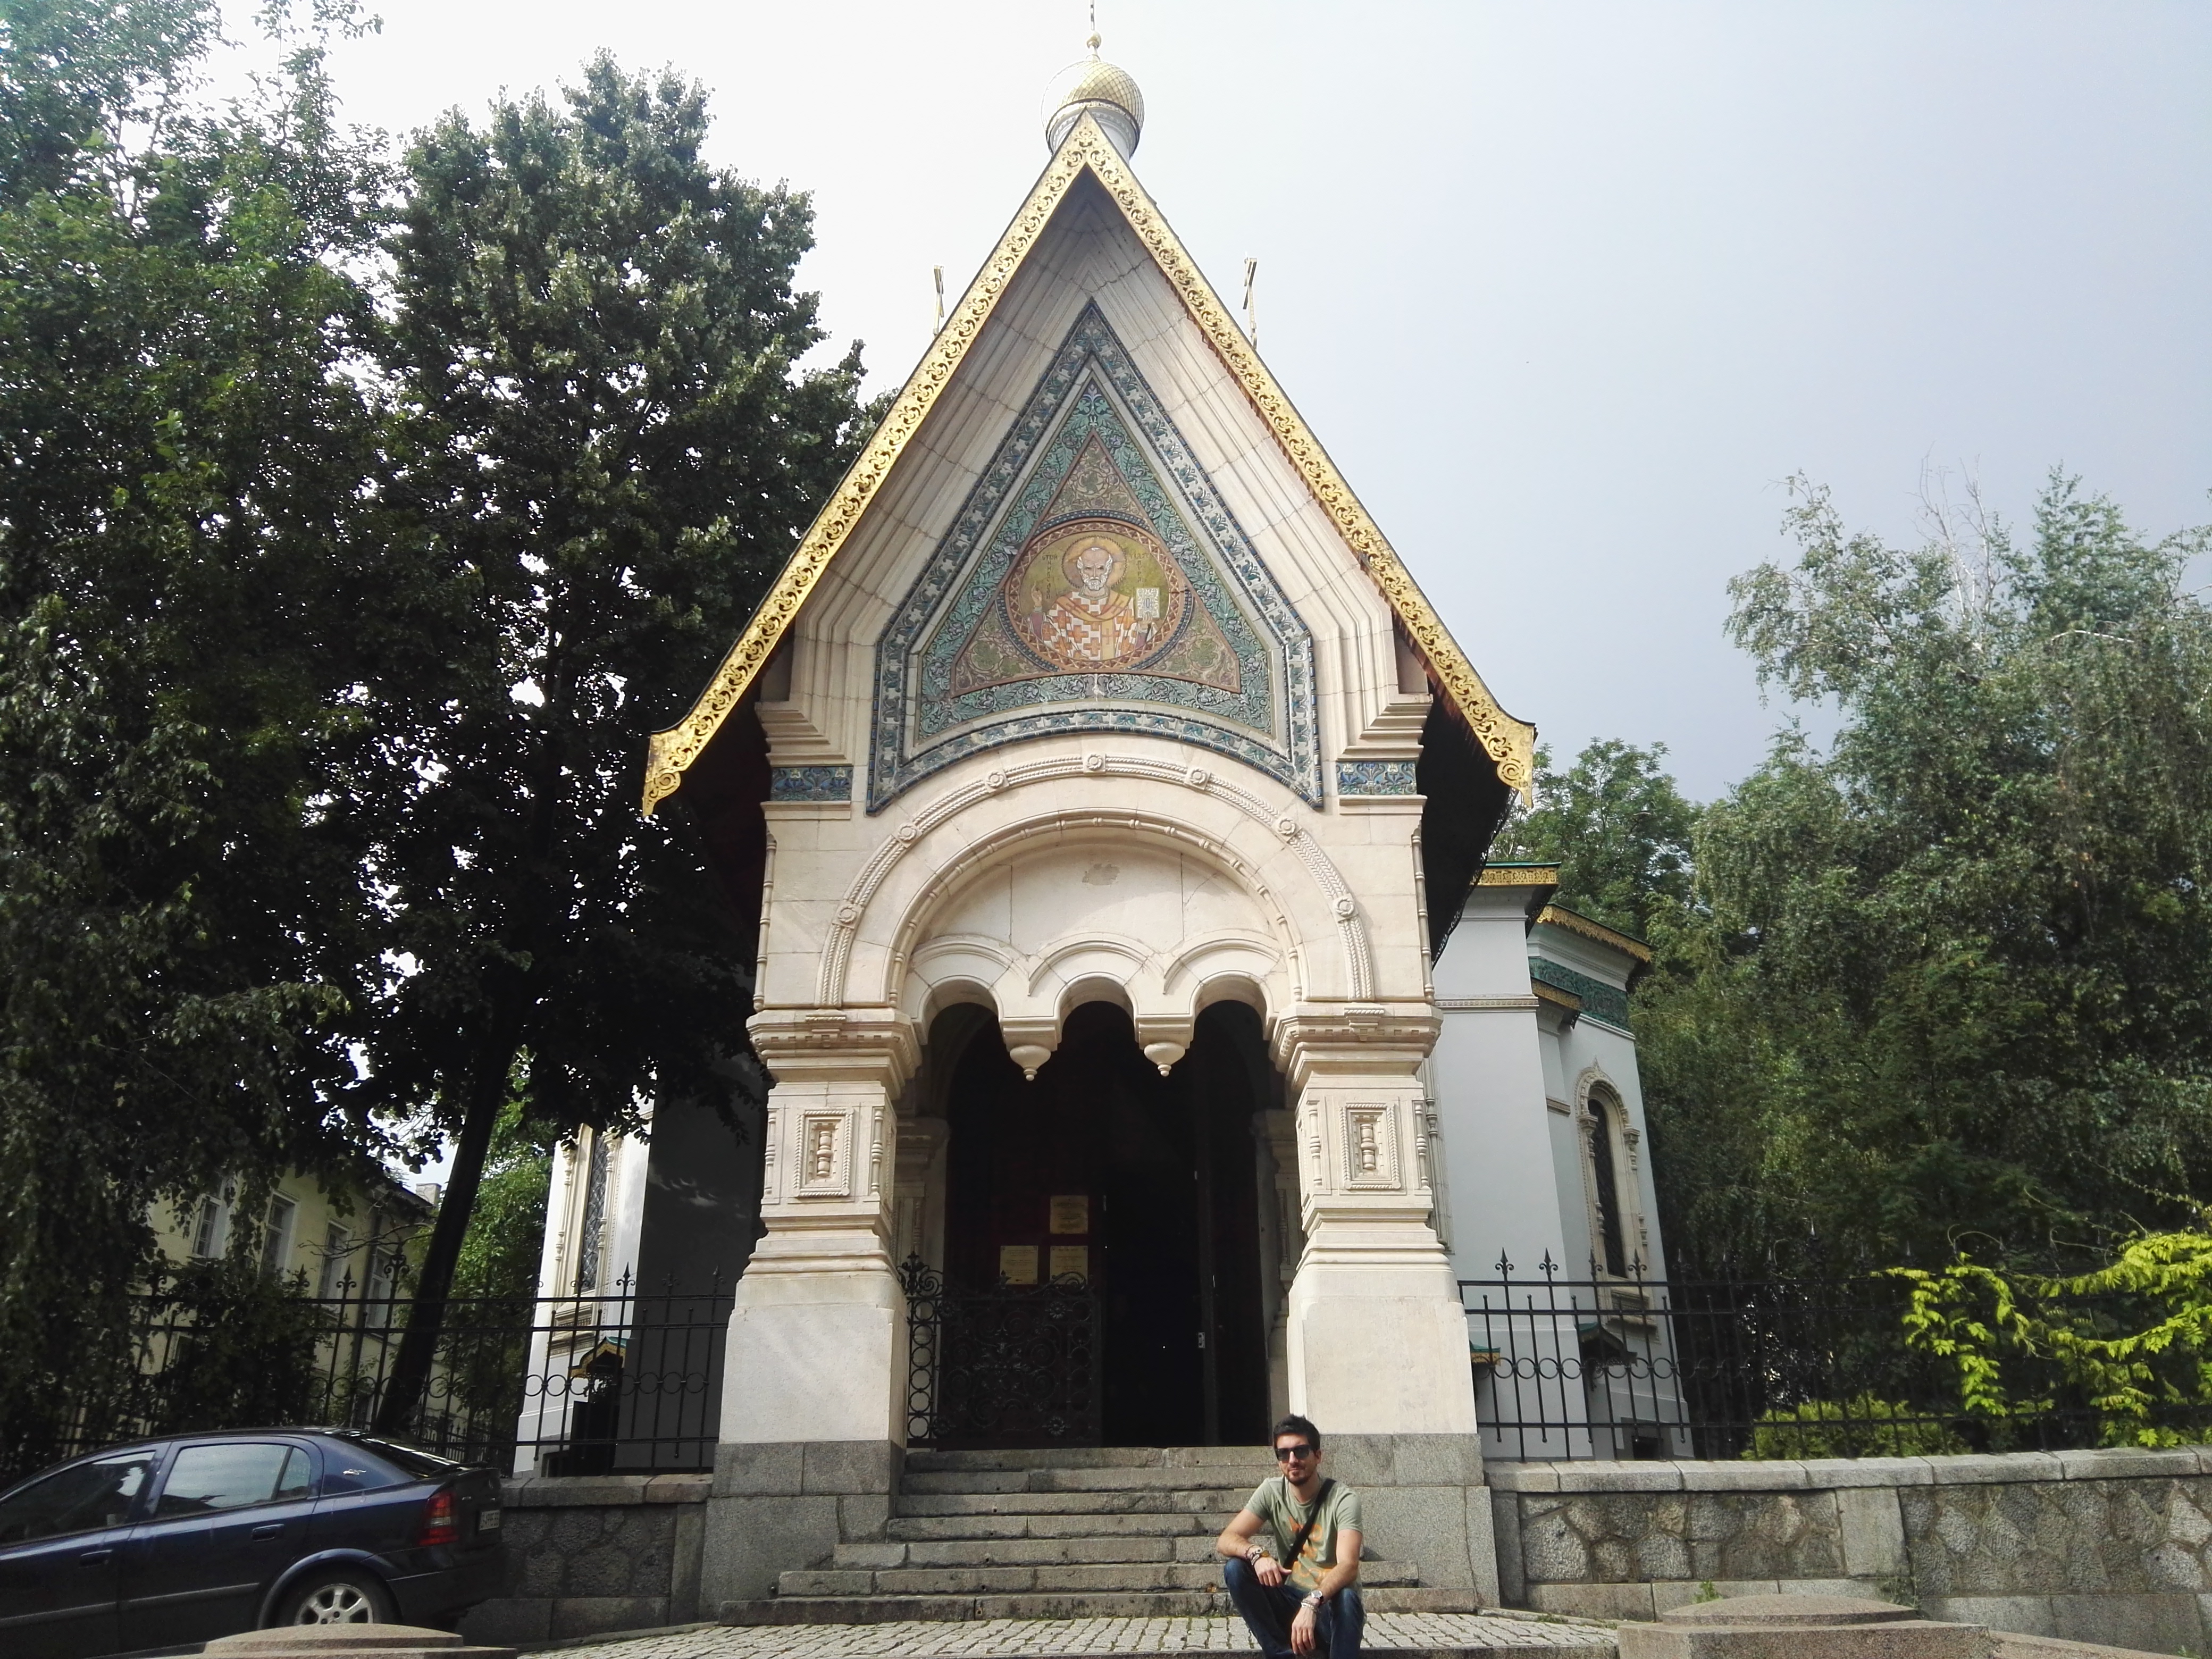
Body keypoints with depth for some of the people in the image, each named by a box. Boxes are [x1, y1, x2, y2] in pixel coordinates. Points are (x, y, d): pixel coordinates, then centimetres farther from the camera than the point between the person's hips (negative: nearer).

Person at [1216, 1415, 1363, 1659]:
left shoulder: (1343, 1499, -16)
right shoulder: (1271, 1491, -4)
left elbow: (1348, 1566, -30)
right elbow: (1226, 1540, -11)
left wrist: (1312, 1603, -48)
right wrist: (1256, 1554, -34)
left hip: (1331, 1605, -4)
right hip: (1290, 1600, 4)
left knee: (1347, 1598, -37)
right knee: (1235, 1568, -20)